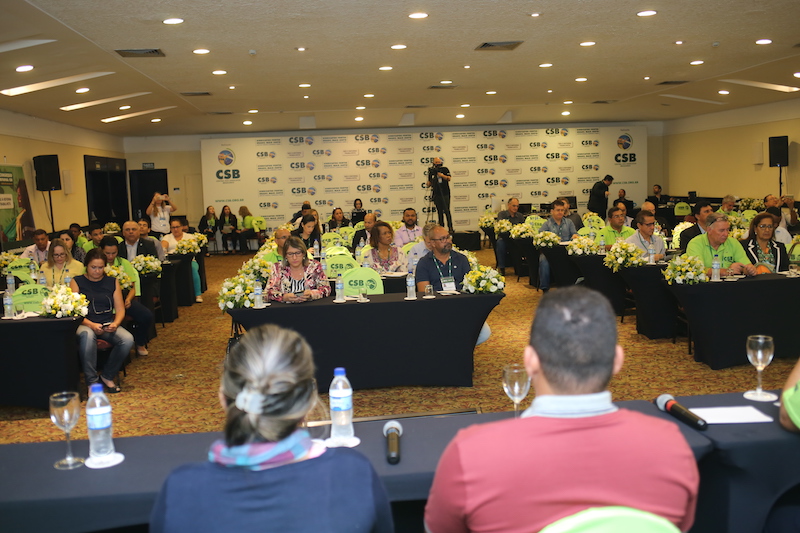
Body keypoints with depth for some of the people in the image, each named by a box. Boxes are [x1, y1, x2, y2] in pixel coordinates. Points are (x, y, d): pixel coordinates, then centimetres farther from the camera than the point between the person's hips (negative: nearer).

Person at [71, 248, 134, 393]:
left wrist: (115, 324, -11)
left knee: (128, 339, -28)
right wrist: (91, 325, -19)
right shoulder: (77, 282, 8)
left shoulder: (112, 282, 16)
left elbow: (120, 309, 11)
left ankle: (107, 376, -6)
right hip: (85, 324, -3)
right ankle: (91, 381, -28)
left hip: (108, 325, 3)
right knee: (87, 336, -39)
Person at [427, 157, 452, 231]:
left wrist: (441, 175, -23)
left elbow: (449, 178, -10)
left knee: (446, 211, -10)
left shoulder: (445, 169, 2)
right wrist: (429, 184, -8)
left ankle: (450, 228, -10)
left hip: (445, 194, -4)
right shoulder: (431, 171, 10)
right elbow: (429, 183, 15)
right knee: (439, 212, 6)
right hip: (436, 194, 4)